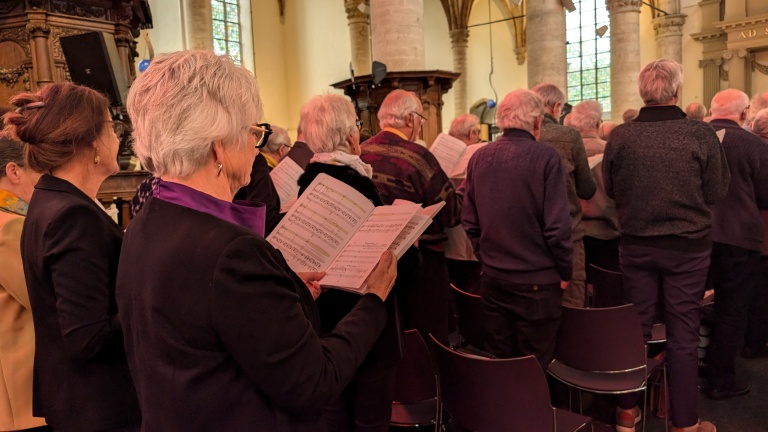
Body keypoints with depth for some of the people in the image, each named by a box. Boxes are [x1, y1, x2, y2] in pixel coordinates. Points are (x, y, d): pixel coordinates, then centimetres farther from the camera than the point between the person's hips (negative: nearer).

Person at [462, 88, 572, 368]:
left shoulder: (479, 157, 1)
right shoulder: (546, 158, -13)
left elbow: (469, 221, 6)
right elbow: (557, 226, -15)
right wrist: (565, 272, -2)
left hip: (492, 279, 5)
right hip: (537, 281, -5)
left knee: (497, 364, 17)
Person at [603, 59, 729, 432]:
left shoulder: (620, 136, -9)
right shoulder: (701, 134, -13)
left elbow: (610, 190, 2)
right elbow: (717, 192, -6)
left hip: (636, 245, 2)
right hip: (688, 246, -2)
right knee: (683, 334, 9)